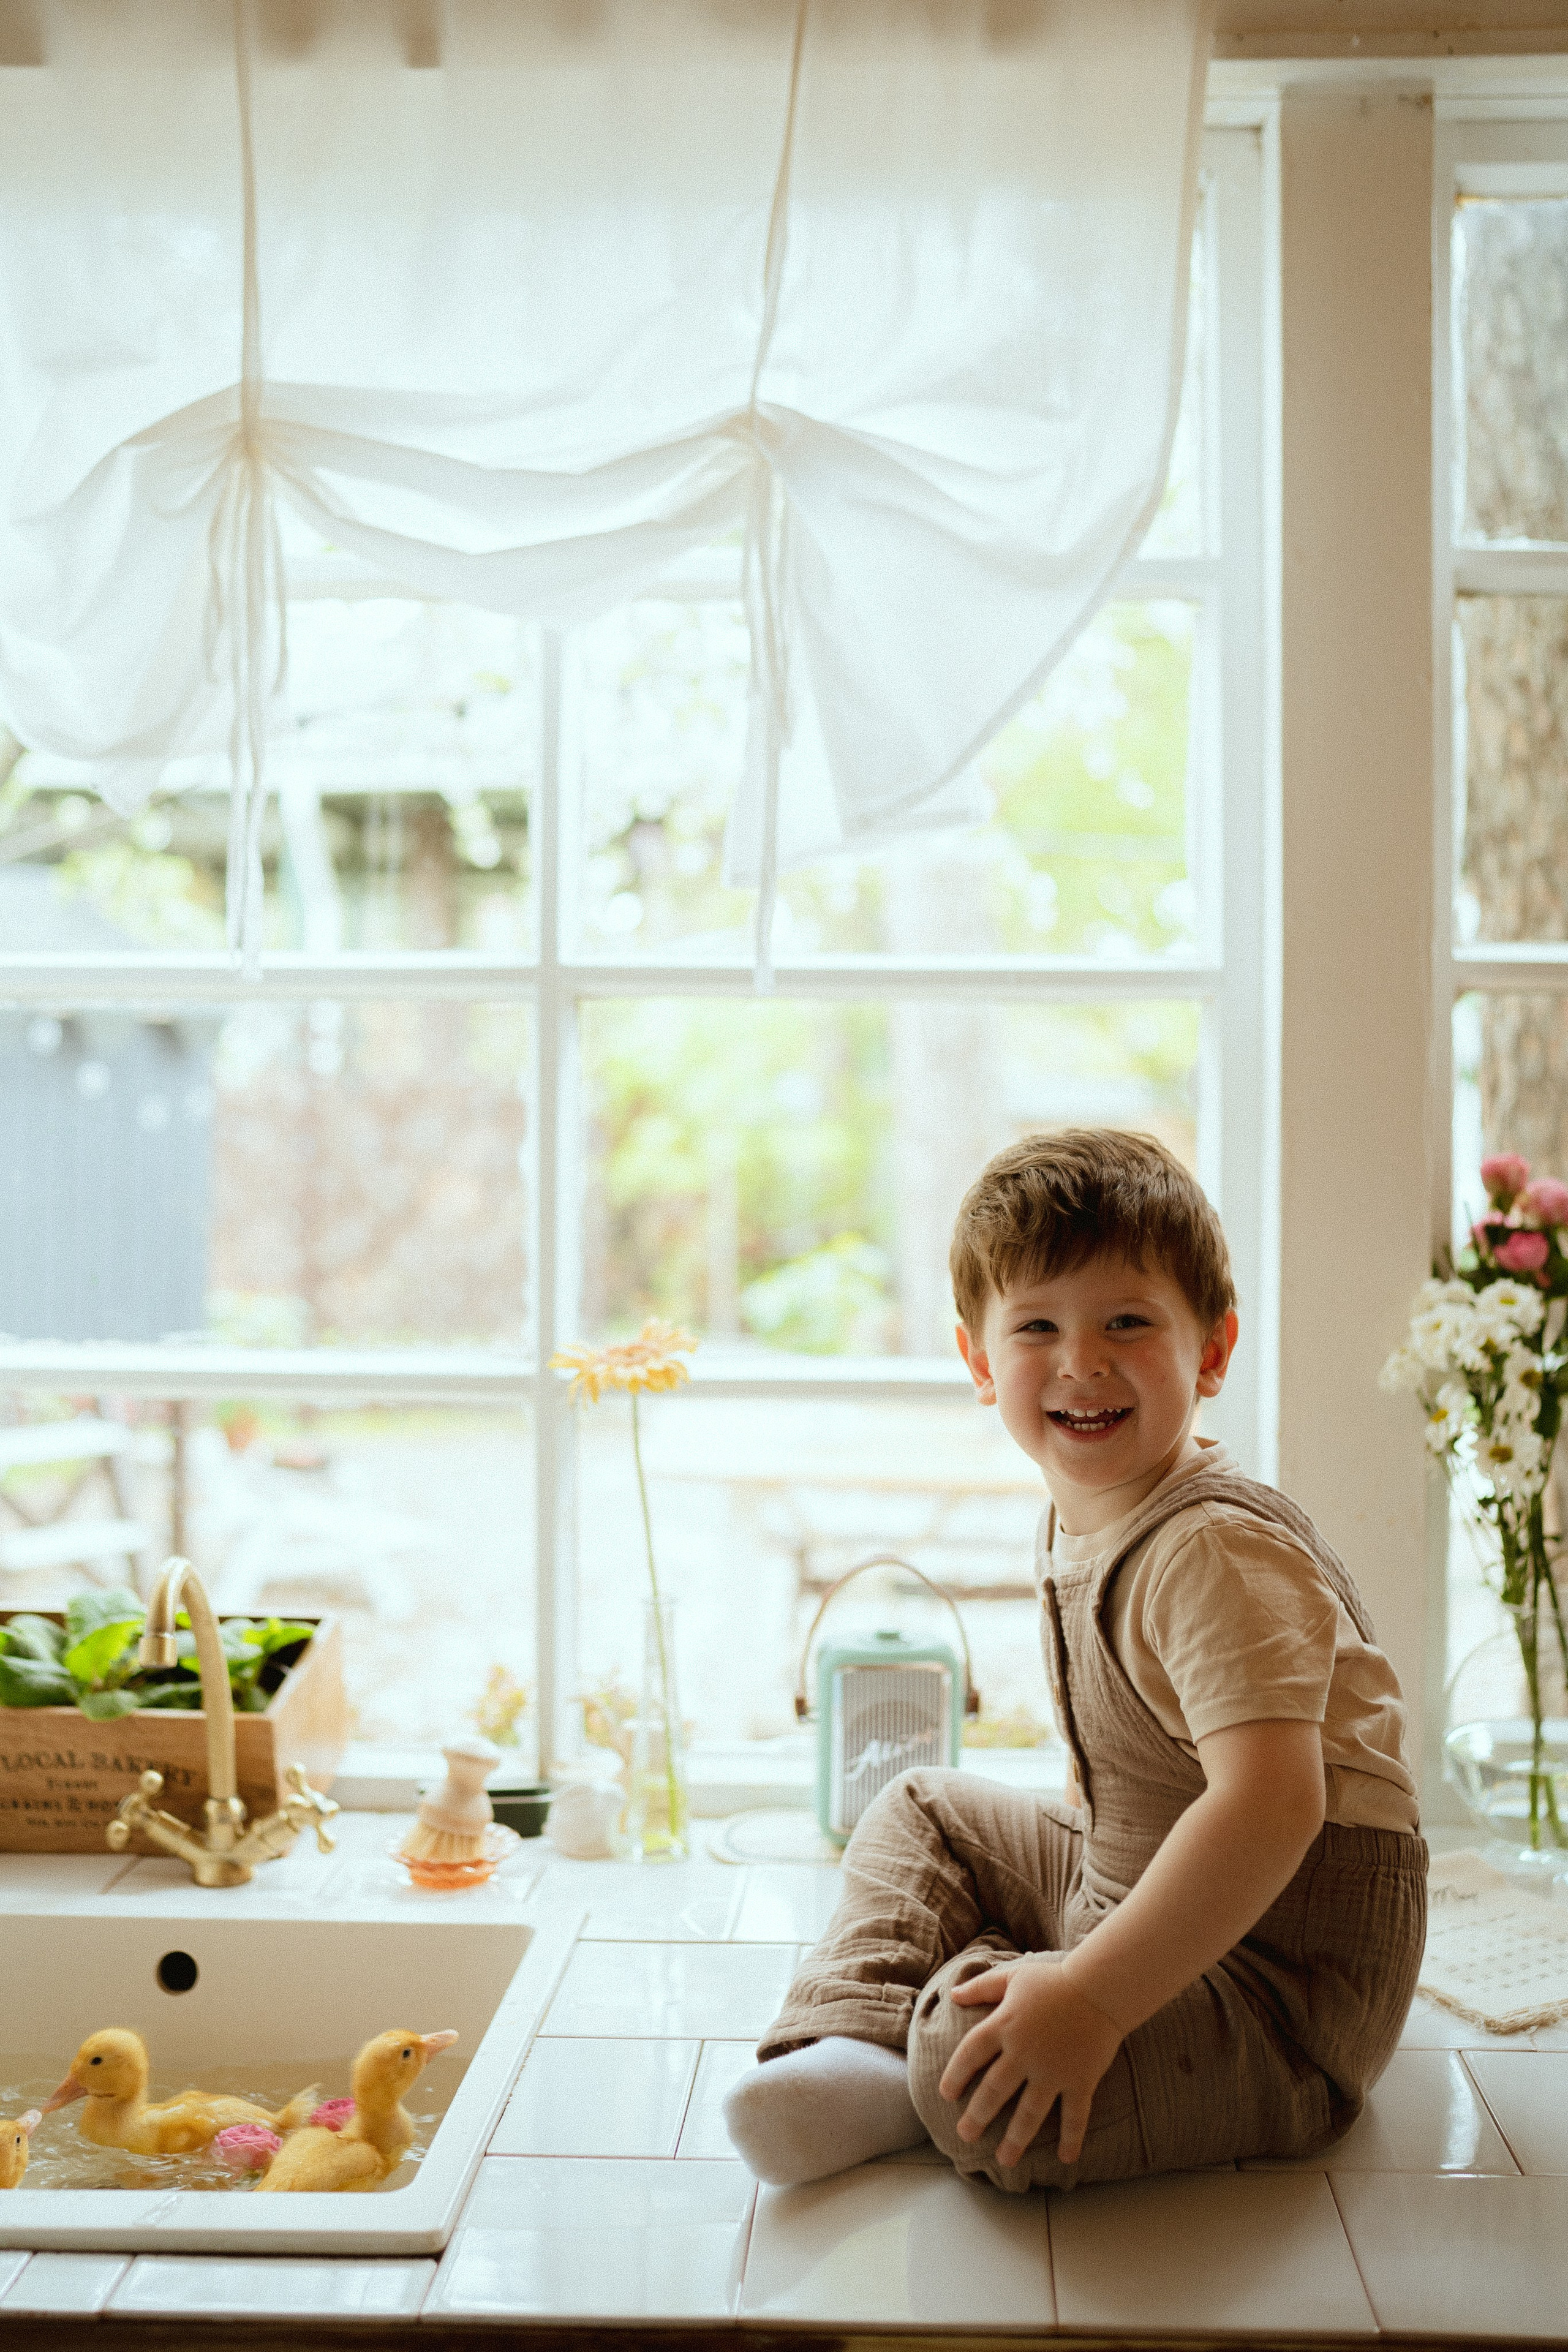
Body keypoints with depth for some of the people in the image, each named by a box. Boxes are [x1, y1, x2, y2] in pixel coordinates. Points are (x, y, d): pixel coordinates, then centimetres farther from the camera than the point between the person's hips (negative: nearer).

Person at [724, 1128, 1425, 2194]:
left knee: (974, 2070, -31)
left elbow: (1272, 1803, -37)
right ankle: (852, 2041, 4)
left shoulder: (1219, 1555, -26)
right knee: (928, 1813, 21)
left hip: (1287, 1985, -10)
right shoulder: (1081, 1524, 5)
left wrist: (1092, 1998, -37)